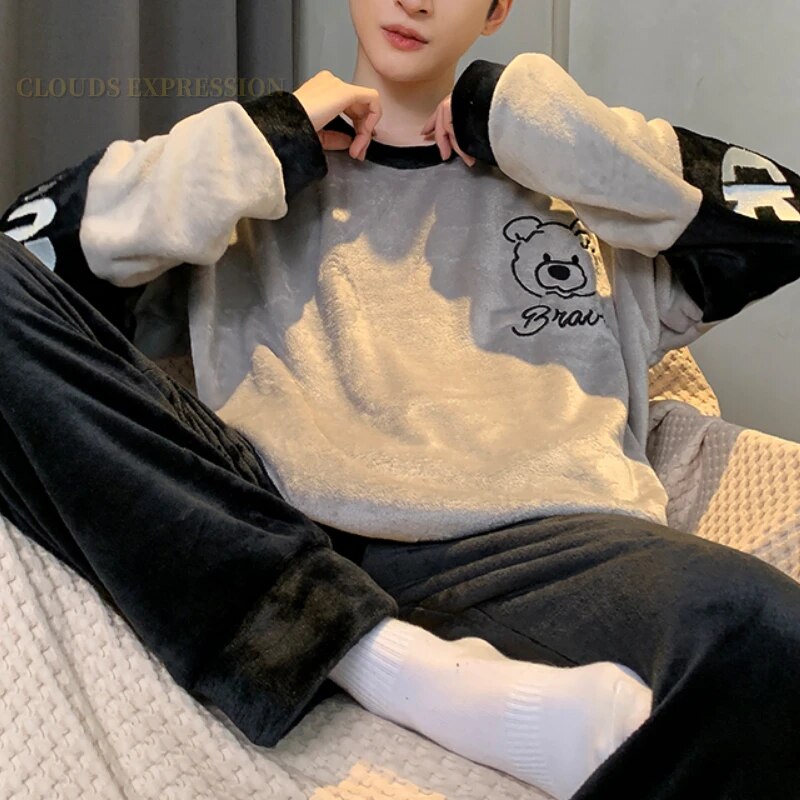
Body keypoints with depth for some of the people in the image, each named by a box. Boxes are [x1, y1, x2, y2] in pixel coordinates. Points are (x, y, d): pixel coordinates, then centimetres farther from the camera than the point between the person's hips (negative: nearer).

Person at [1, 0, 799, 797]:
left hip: (518, 542, -1)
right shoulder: (249, 163, 22)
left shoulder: (569, 178, 24)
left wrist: (531, 123, 10)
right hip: (270, 532, 3)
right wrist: (261, 145, 6)